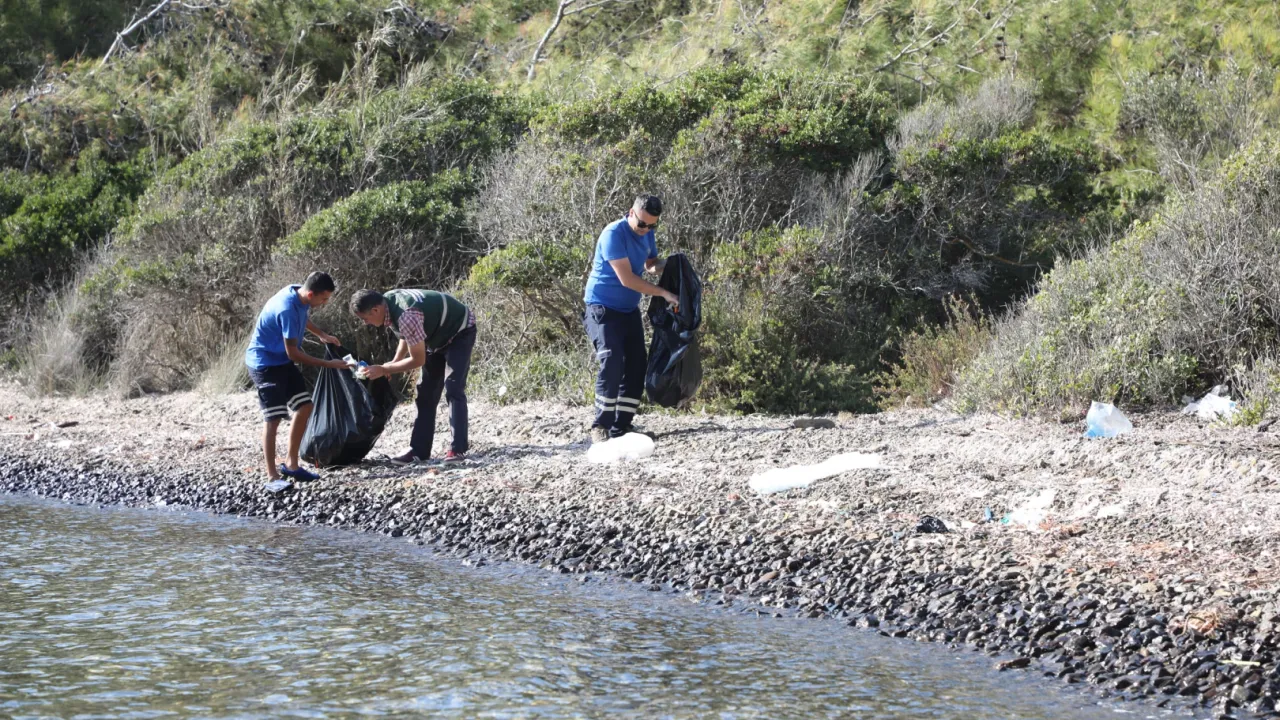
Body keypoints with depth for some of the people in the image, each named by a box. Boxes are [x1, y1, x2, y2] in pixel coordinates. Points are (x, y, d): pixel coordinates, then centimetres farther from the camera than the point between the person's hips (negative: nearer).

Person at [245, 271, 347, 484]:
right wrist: (328, 364, -20)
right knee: (273, 418, -11)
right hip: (265, 364, -9)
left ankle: (291, 464, 17)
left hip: (283, 361, 9)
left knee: (305, 407, 9)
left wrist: (321, 334, 12)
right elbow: (293, 353, -26)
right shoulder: (287, 309, -32)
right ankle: (272, 476, -6)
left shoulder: (300, 297, -5)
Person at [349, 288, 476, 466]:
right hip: (439, 334, 9)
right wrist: (392, 365, -5)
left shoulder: (407, 316, -38)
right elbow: (407, 336, 8)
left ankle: (458, 449, -19)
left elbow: (417, 360, -29)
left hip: (460, 331, -9)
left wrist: (383, 369, -23)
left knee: (453, 389, -19)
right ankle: (419, 451, 5)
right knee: (426, 392, 5)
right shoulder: (388, 303, -10)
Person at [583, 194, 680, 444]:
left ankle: (621, 425, 4)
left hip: (630, 309, 8)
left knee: (636, 366, 1)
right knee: (612, 363, -21)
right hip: (604, 308, -8)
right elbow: (627, 279, -25)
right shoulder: (614, 234, -21)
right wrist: (665, 294, -24)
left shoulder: (647, 234, 4)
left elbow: (651, 263, 21)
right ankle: (601, 426, -17)